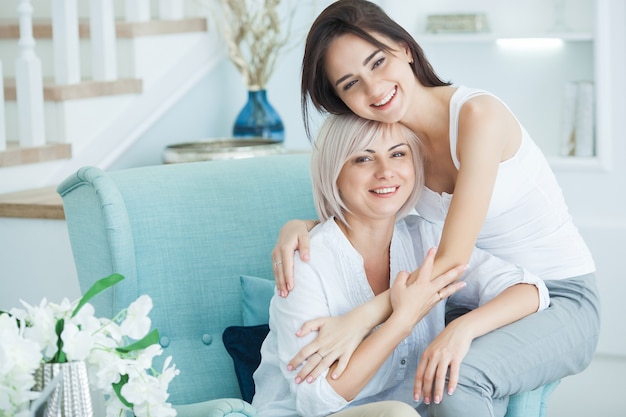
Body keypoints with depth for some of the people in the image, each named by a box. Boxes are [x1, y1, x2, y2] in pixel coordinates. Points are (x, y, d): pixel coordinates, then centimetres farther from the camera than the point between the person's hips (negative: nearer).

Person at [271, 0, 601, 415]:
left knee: (455, 380, -33)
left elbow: (452, 261, -25)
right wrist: (297, 227, -13)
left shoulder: (478, 113, -23)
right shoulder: (393, 138, 0)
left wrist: (361, 319, -35)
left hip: (561, 302, -7)